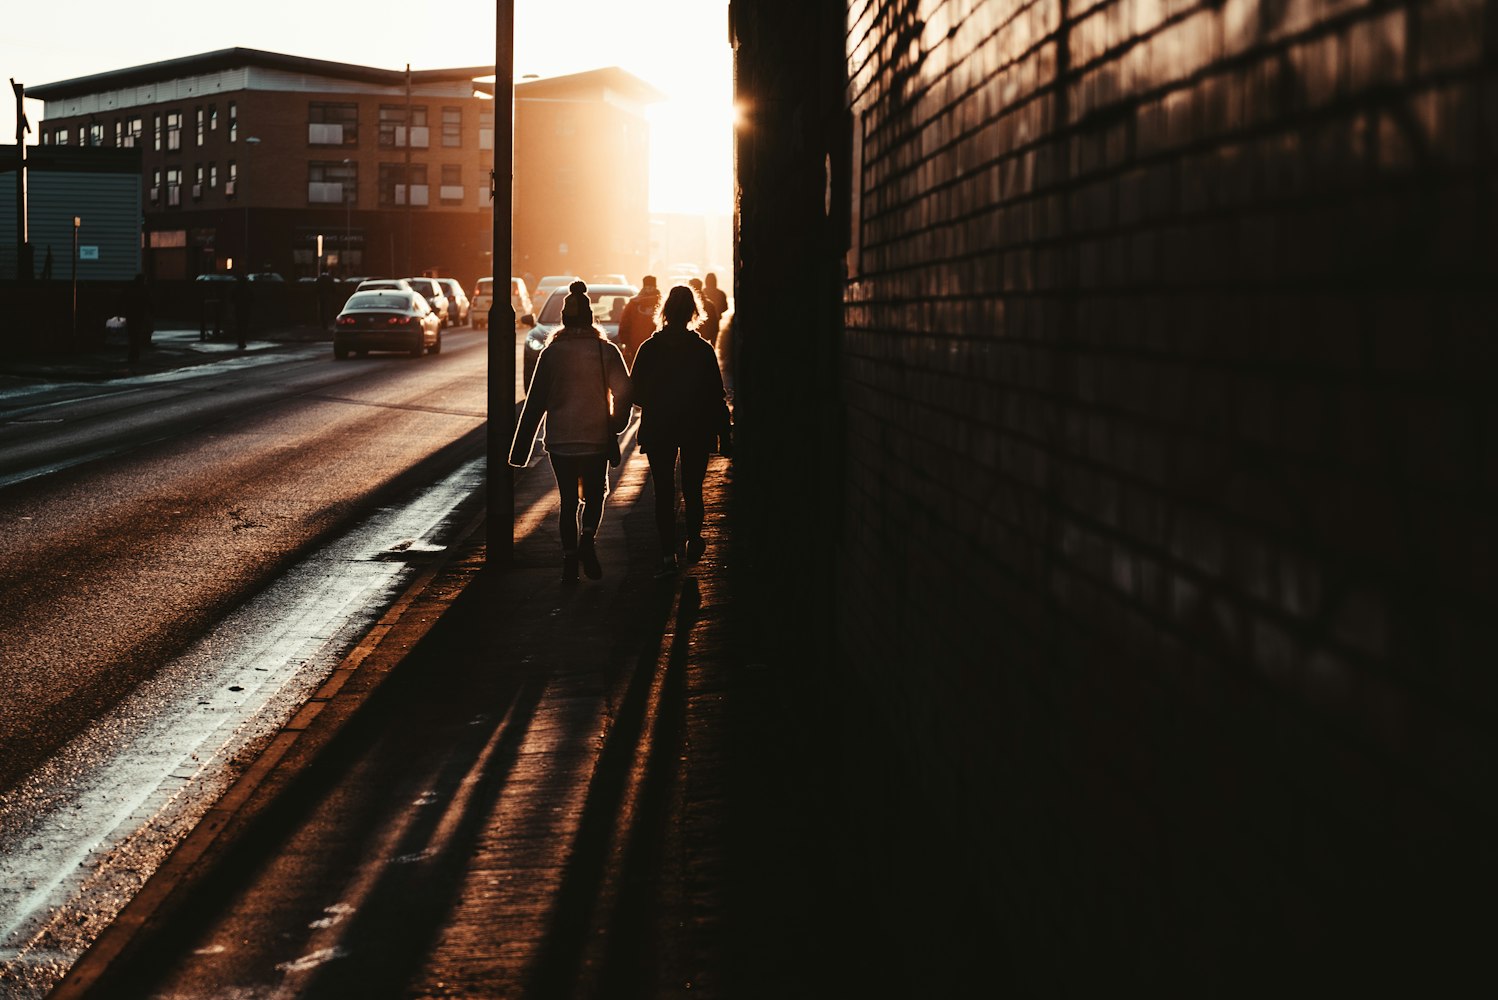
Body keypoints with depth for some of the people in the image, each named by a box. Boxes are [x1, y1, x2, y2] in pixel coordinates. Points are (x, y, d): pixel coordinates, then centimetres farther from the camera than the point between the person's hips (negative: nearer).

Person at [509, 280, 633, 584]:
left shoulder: (552, 353, -4)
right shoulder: (607, 351, -4)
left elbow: (535, 402, -3)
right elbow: (624, 394, -3)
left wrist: (521, 448, 1)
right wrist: (614, 428, 12)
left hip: (561, 441, 0)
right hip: (597, 440, 0)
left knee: (568, 501, 11)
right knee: (595, 496, 15)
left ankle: (570, 559, 4)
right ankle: (588, 539, -11)